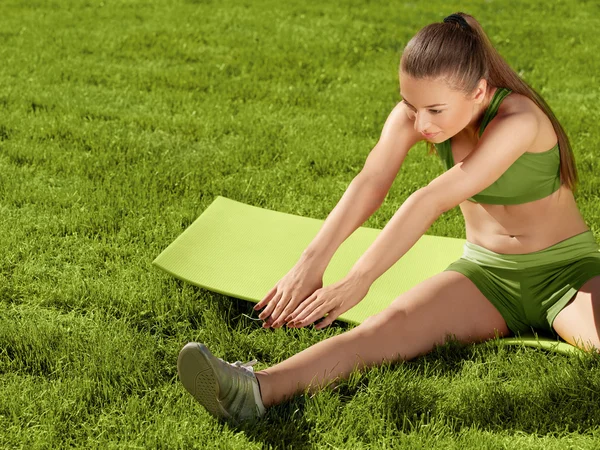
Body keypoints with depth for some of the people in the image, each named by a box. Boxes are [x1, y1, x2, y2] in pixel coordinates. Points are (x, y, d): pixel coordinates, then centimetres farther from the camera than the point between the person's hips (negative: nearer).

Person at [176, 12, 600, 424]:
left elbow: (429, 202, -35)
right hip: (487, 270, 1)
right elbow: (370, 184, -24)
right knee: (395, 323, -27)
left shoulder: (518, 121, -27)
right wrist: (312, 260, -39)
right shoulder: (415, 111, -9)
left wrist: (358, 281, -40)